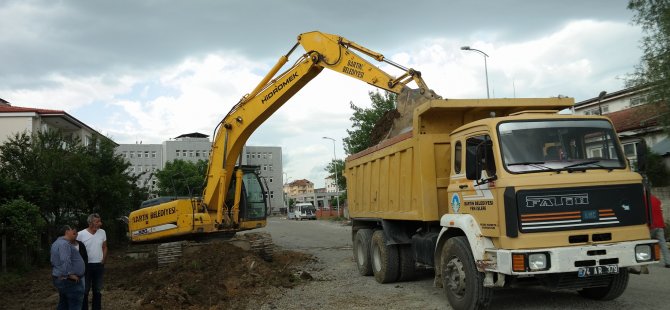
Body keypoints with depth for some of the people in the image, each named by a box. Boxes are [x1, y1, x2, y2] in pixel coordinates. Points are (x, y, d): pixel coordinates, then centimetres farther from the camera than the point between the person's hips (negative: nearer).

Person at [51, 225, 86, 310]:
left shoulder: (57, 243, 13)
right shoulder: (64, 244, -20)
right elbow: (65, 261, -31)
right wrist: (70, 274, -24)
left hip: (60, 278, 11)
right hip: (69, 281, -11)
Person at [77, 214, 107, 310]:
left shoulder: (102, 232, 0)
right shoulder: (81, 234, -11)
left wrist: (103, 260, 3)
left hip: (99, 266, 4)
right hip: (86, 266, -3)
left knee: (97, 290, 13)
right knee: (85, 290, 5)